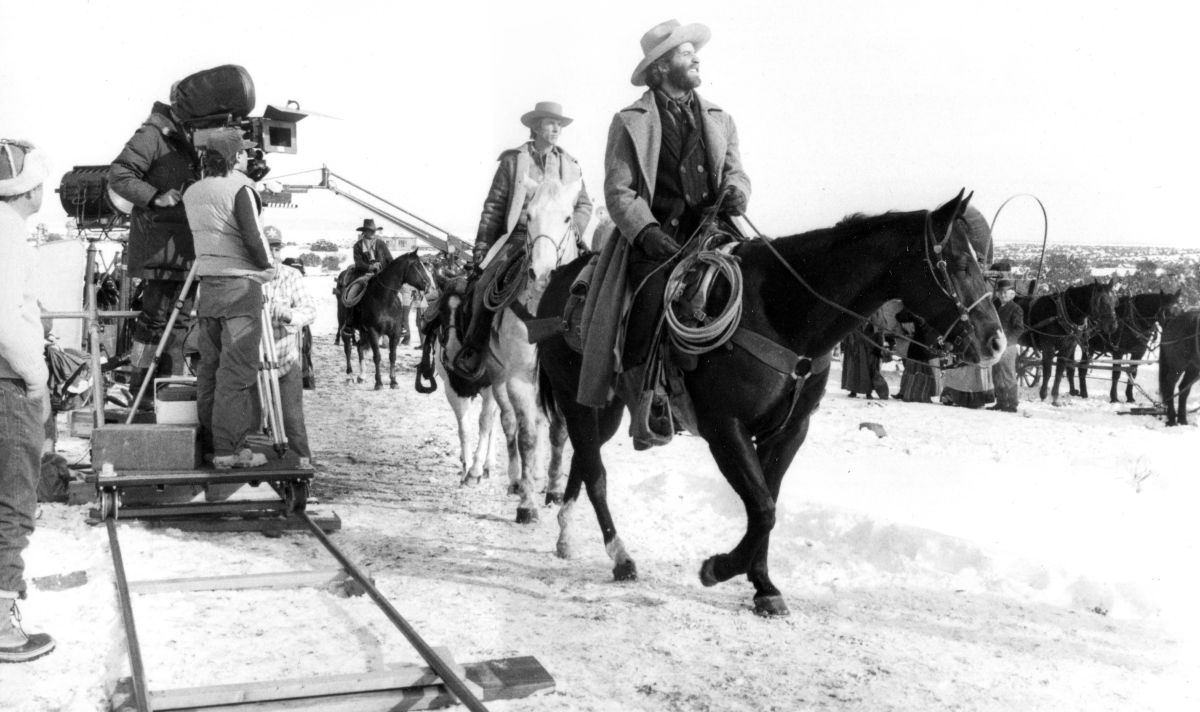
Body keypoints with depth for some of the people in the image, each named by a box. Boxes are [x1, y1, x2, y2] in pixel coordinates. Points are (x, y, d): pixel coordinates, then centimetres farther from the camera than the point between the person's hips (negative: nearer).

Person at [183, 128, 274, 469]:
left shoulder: (192, 193, 11)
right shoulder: (240, 189, -10)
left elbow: (201, 234, 14)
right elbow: (252, 237, -17)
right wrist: (267, 266, -1)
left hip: (206, 284, 7)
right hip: (240, 286, -7)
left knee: (209, 365, 12)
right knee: (237, 370, -5)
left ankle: (209, 441, 18)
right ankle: (230, 449, -5)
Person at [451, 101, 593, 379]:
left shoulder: (570, 165, 16)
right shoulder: (513, 161, 8)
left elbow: (584, 204, 18)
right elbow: (493, 206, 7)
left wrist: (574, 227, -3)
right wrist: (482, 246, 1)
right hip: (519, 238, -2)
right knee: (486, 286, -23)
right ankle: (473, 350, -7)